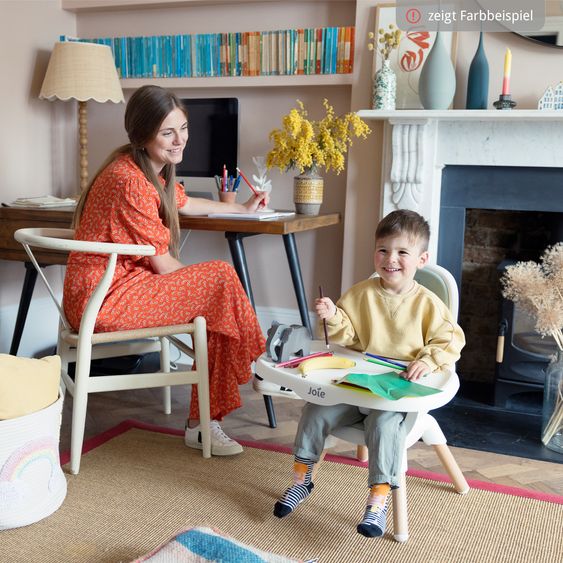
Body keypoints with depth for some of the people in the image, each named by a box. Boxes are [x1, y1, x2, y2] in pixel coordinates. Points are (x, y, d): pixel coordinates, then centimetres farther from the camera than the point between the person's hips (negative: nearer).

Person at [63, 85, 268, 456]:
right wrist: (203, 278, 3)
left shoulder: (153, 171, 11)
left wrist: (243, 208, 41)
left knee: (215, 306, 2)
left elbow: (185, 204, 34)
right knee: (221, 280, -11)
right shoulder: (131, 182, -20)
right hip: (104, 301, -10)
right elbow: (163, 264, -16)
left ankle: (202, 423, 3)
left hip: (122, 284, 10)